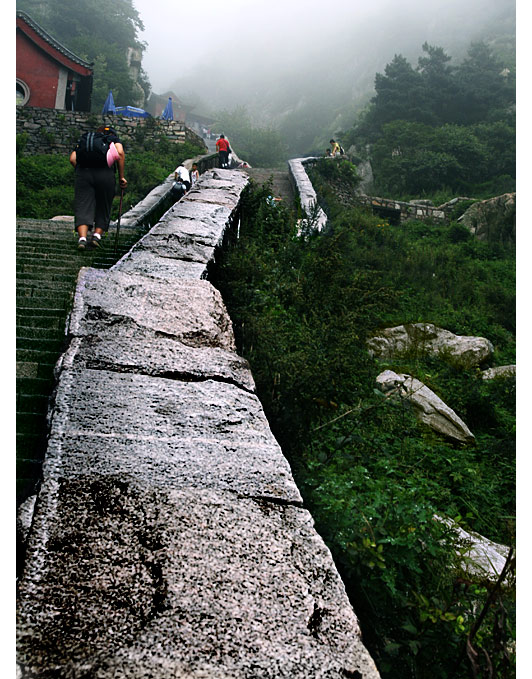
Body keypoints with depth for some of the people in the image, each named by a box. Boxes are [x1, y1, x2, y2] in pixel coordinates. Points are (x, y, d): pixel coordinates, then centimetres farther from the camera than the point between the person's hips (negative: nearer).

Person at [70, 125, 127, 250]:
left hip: (83, 173, 2)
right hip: (105, 174, -2)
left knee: (83, 207, -2)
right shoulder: (114, 138, 25)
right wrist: (121, 177, 5)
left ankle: (82, 238, -19)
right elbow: (120, 153, 3)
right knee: (103, 208, 15)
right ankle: (97, 235, 4)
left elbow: (72, 159, 15)